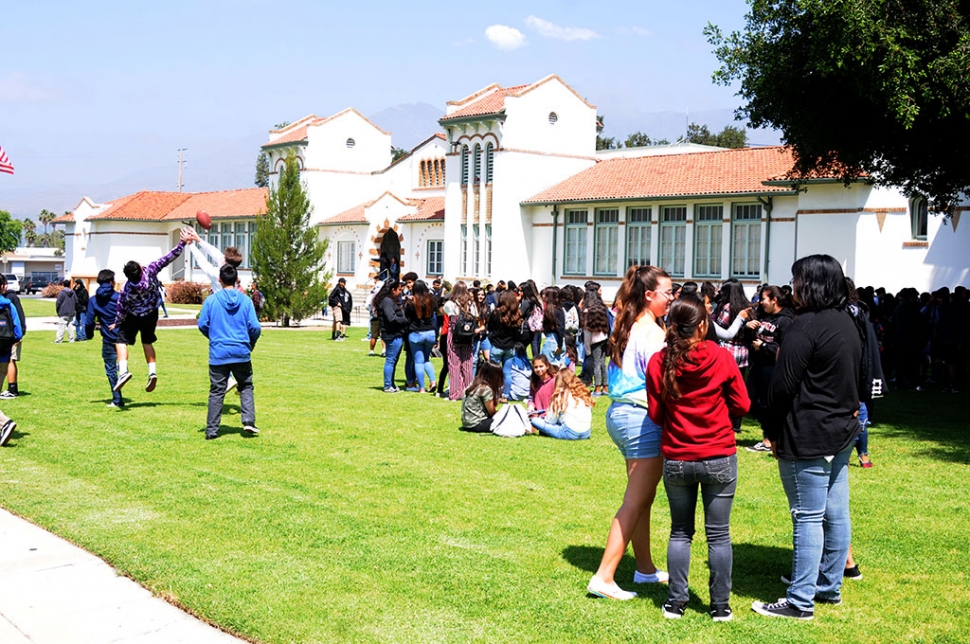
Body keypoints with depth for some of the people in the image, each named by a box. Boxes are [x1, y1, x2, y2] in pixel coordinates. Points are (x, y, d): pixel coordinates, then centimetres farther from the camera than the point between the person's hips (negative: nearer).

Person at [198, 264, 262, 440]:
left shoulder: (211, 300, -4)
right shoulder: (245, 300, -2)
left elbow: (202, 324, -1)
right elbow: (255, 327, -4)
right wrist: (251, 344, 16)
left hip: (218, 353, 0)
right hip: (242, 353, 0)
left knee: (216, 392, 5)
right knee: (246, 387, 16)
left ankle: (211, 430, 6)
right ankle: (249, 421, 1)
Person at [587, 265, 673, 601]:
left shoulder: (626, 327, 12)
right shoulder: (652, 332, -15)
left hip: (620, 411, 10)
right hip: (643, 419, -10)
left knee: (643, 497, 18)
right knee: (635, 502, -6)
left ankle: (645, 568, 28)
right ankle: (604, 577, -6)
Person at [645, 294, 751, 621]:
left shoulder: (659, 362, -6)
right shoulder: (722, 358, -11)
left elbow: (655, 414, 0)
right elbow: (741, 405, -2)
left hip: (676, 460, 2)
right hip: (719, 459, -2)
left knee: (680, 531, 14)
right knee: (718, 534, 7)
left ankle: (675, 602, 16)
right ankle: (720, 606, 13)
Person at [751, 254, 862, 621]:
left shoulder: (806, 326, -18)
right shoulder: (848, 323, 12)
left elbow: (782, 386, -17)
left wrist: (774, 432, -5)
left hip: (808, 438, -9)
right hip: (842, 431, 9)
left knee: (808, 518, -5)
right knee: (836, 514, 15)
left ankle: (801, 602, 0)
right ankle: (830, 587, 26)